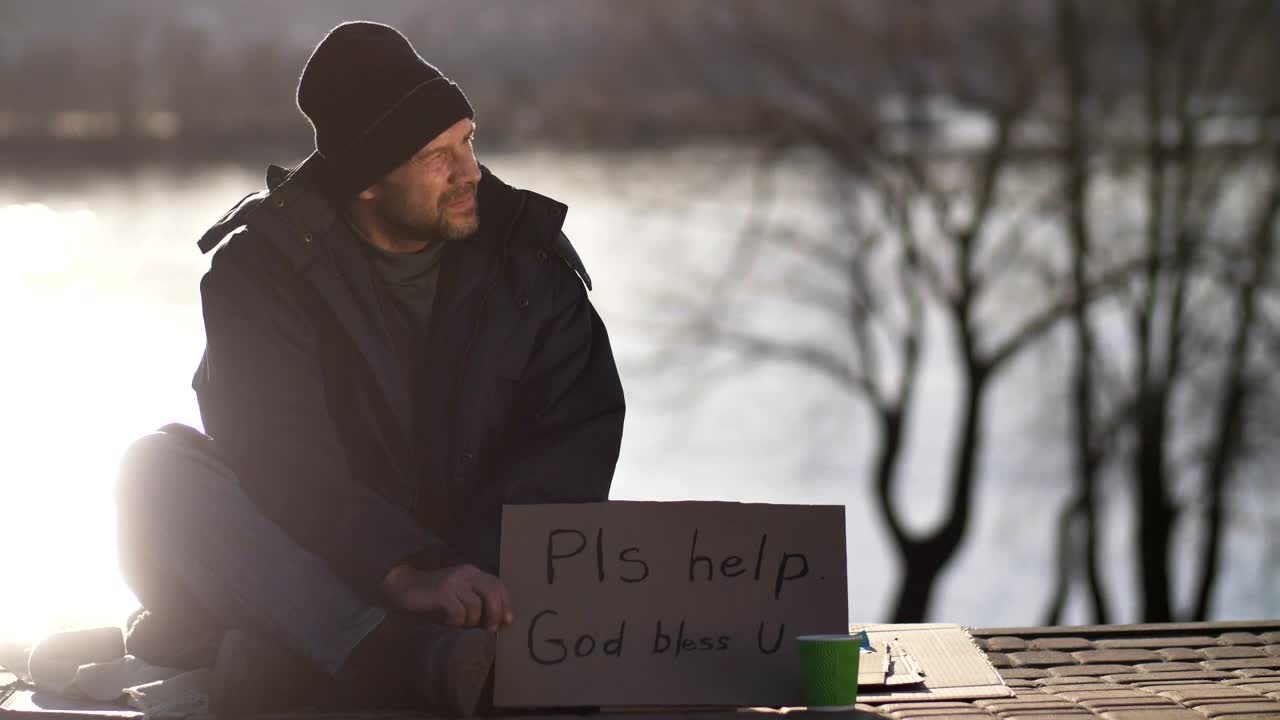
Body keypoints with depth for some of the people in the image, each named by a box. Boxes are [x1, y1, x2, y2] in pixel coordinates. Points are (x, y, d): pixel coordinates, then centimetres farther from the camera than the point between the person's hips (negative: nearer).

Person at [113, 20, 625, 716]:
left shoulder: (527, 252, 2)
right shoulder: (260, 264, -7)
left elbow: (579, 429, -7)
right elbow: (287, 462, -20)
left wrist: (476, 561, -26)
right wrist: (407, 574, -37)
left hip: (474, 564, 2)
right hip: (321, 560, -2)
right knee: (161, 468, -28)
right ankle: (390, 652, -52)